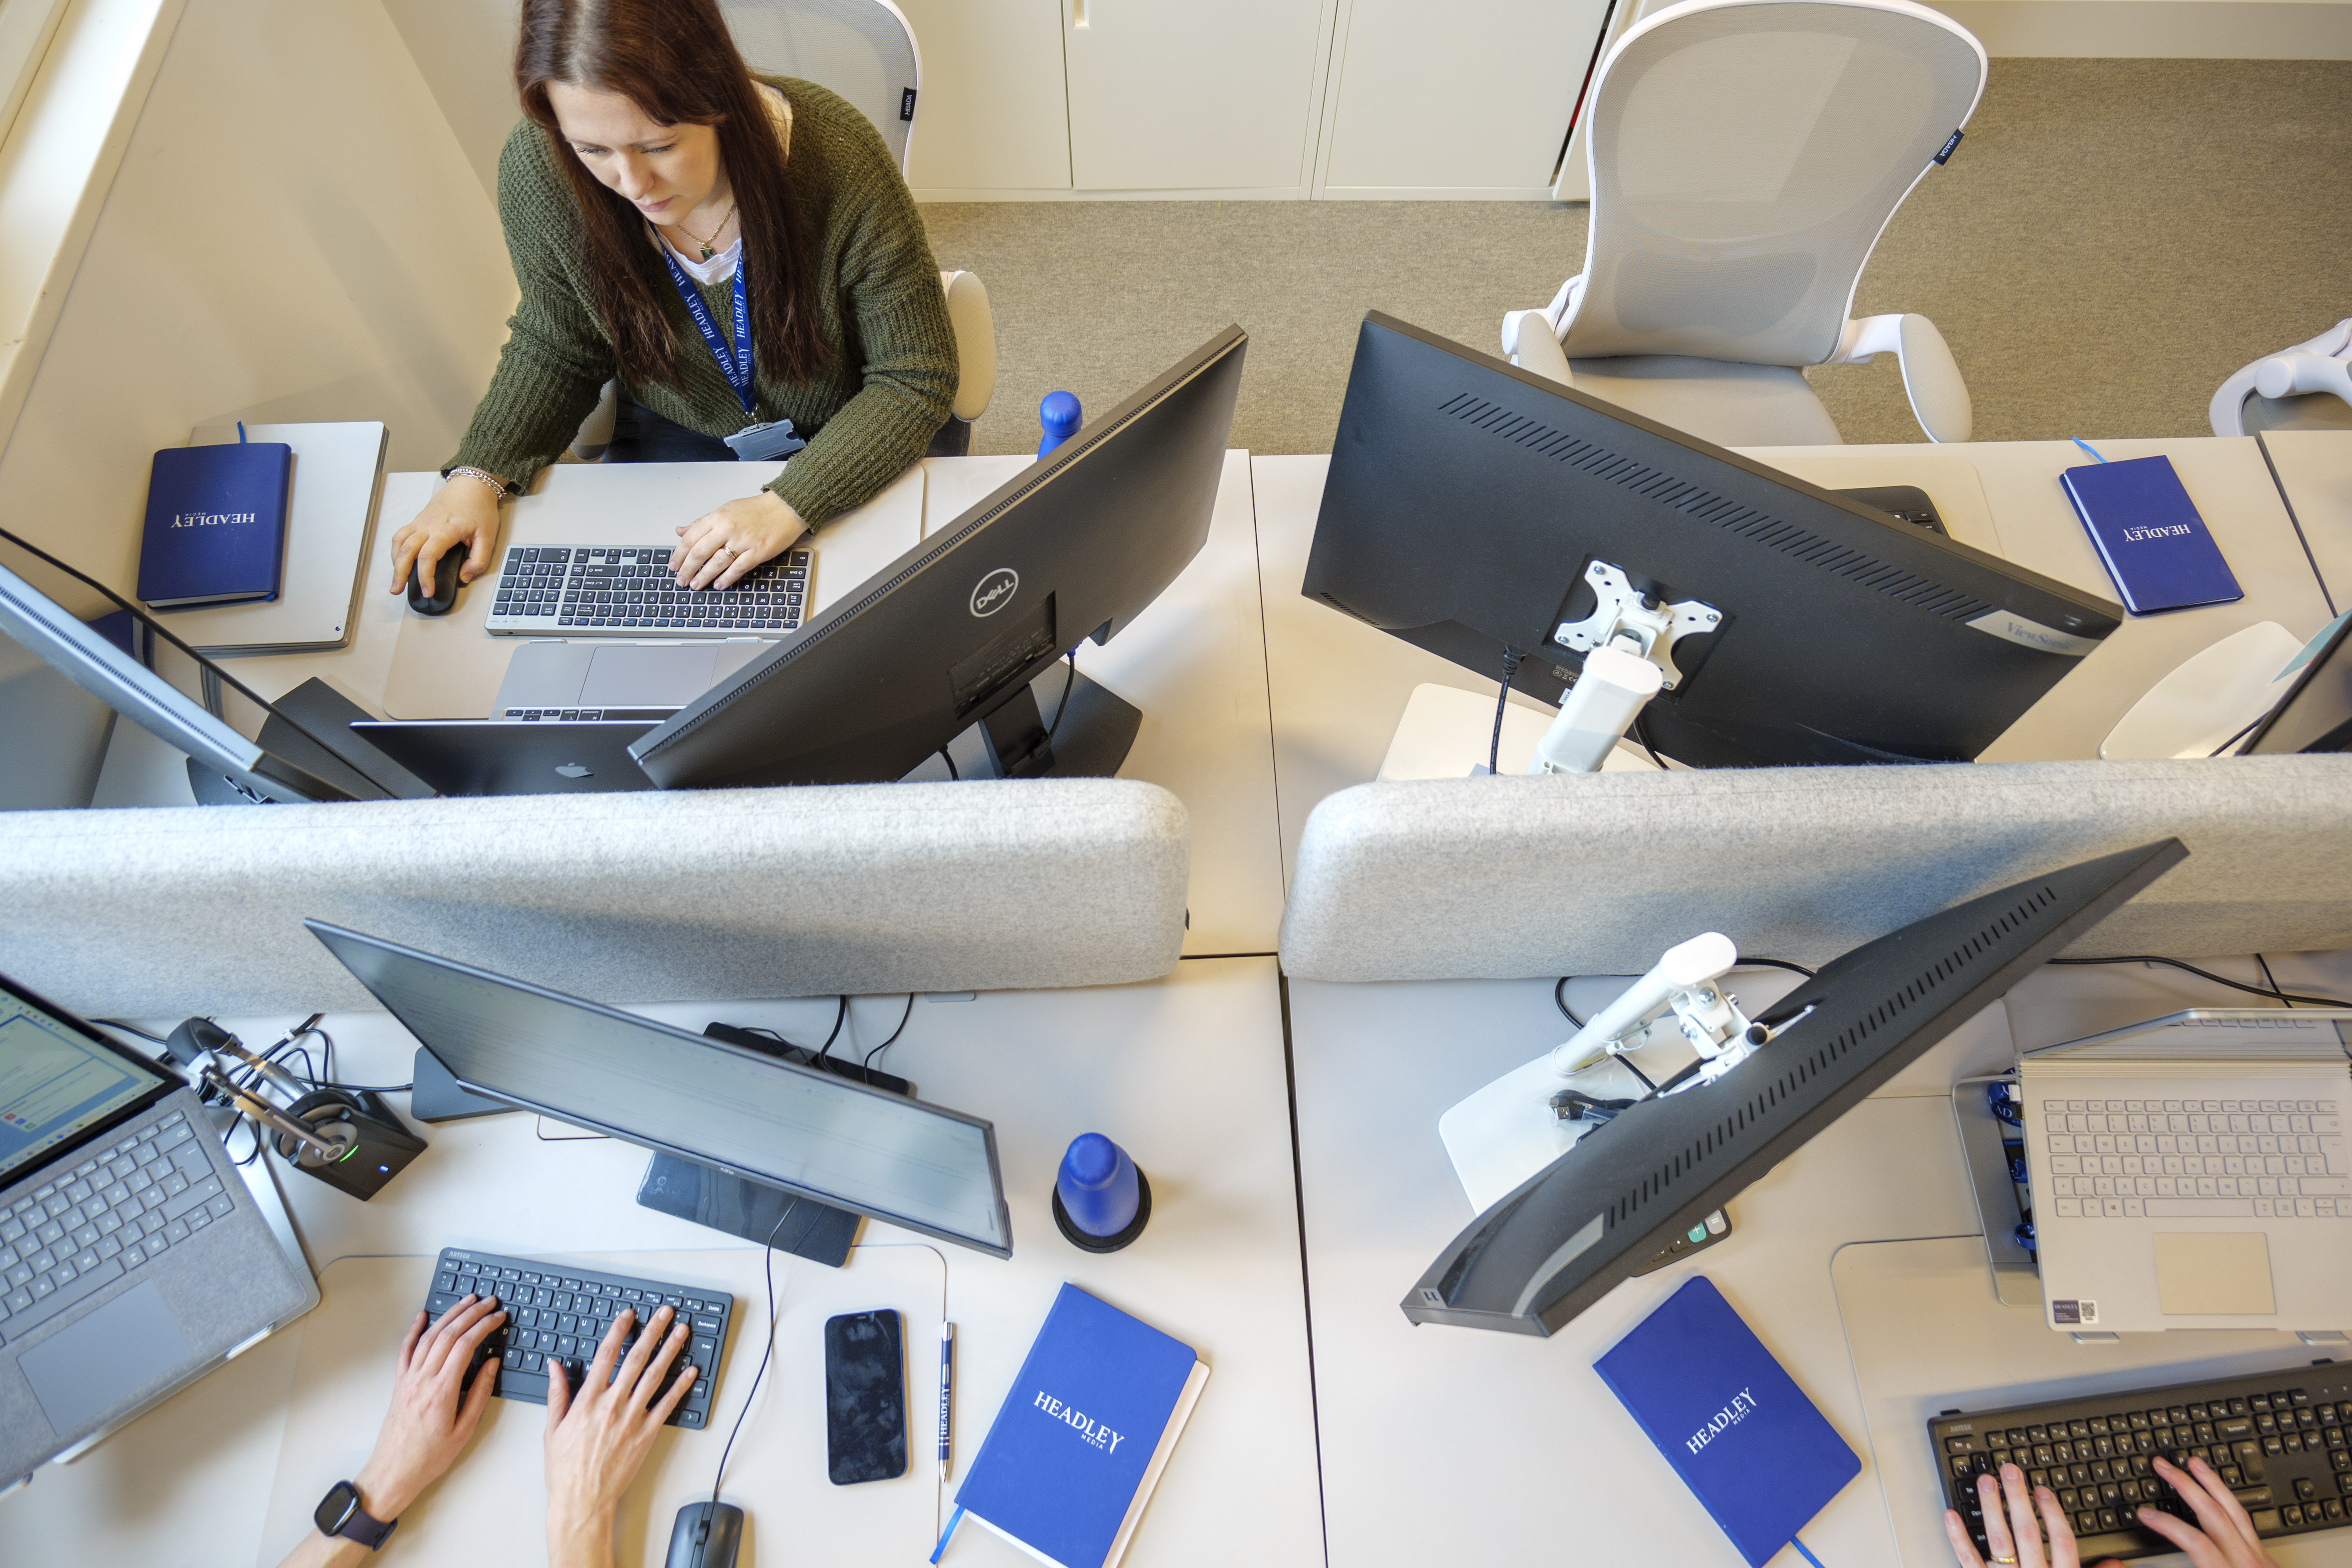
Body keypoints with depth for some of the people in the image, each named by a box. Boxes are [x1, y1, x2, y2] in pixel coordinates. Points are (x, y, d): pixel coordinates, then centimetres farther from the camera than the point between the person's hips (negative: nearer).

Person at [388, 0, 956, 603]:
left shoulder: (841, 163, -30)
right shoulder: (536, 170, -20)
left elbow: (914, 380, -21)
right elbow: (553, 351, -2)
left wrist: (790, 505, -32)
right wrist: (478, 475, -18)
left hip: (842, 440, -2)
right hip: (674, 438, 3)